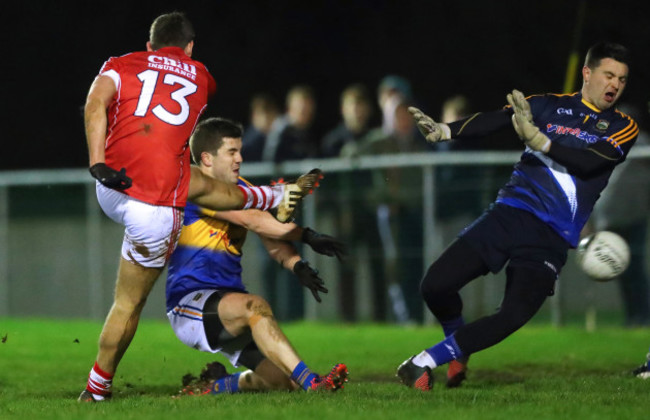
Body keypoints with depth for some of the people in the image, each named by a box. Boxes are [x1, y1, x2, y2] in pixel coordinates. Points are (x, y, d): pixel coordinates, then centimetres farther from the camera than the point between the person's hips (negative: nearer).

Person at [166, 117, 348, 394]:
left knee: (284, 380, -5)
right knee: (255, 306, -37)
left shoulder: (241, 190, 16)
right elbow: (251, 220, -21)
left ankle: (213, 387, 18)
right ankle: (312, 383, -45)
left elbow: (273, 239, 5)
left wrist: (297, 265, -15)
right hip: (189, 304, -8)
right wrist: (306, 235, -22)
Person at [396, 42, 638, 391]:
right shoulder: (548, 106, 7)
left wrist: (540, 141, -28)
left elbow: (588, 163, -12)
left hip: (551, 239, 0)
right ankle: (458, 347, 21)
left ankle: (424, 362, -3)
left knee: (514, 317, -19)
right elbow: (495, 120, -8)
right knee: (436, 285, -12)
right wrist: (444, 131, -26)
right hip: (510, 214, 0)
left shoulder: (622, 128, 7)